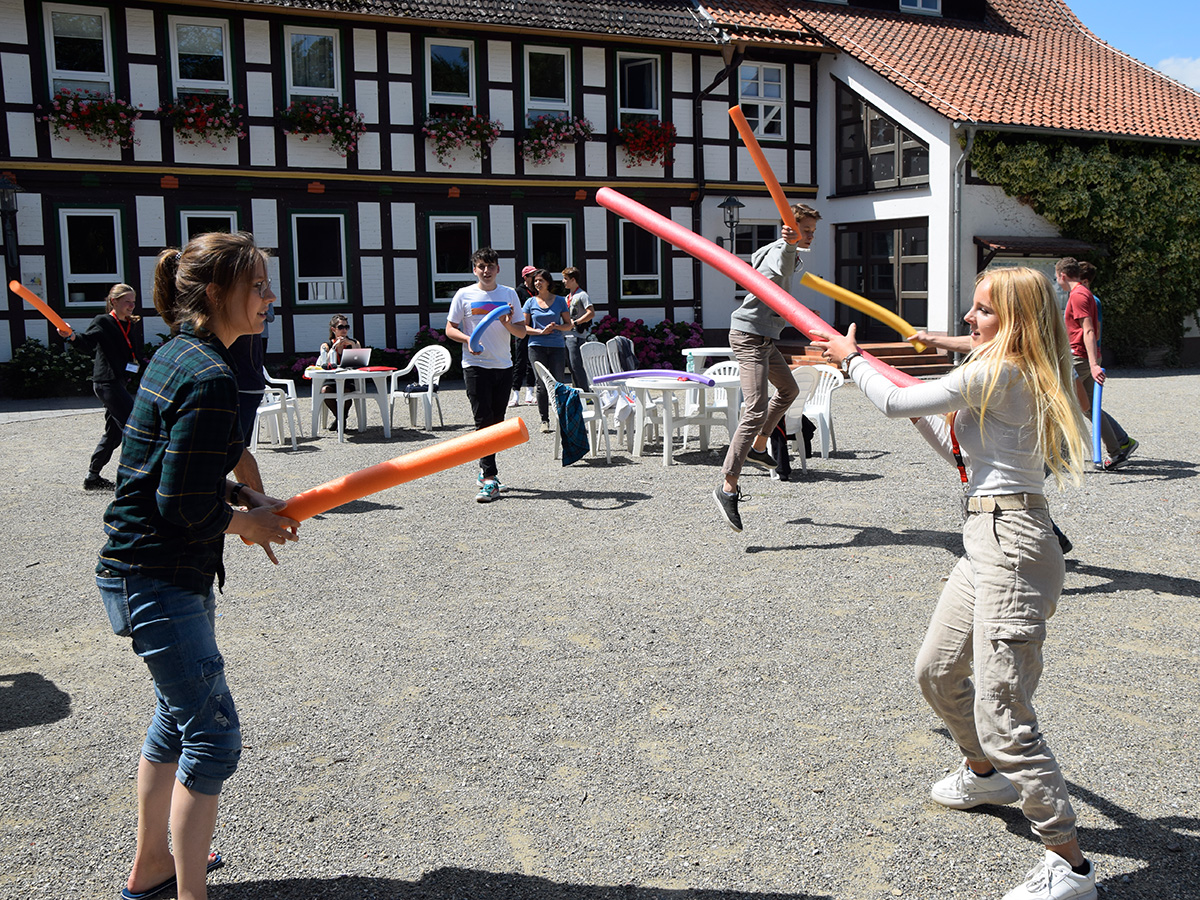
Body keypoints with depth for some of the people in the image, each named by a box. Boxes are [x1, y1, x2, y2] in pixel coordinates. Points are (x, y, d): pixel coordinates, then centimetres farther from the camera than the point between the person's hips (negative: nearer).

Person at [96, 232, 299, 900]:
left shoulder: (180, 356, 9)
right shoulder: (211, 378, -23)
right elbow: (185, 505, -24)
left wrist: (247, 500, 5)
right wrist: (246, 522, -6)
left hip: (170, 574, 11)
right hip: (157, 580, -11)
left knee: (181, 714, 23)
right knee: (214, 734, -3)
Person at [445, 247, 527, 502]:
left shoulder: (509, 294, 10)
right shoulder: (464, 295, 3)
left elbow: (522, 332, 10)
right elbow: (450, 329, 4)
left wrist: (509, 324, -12)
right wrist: (467, 339, -15)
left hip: (504, 366, 3)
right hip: (476, 365, -3)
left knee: (497, 421, 8)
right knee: (484, 421, -10)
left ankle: (485, 470, 24)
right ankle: (489, 480, -13)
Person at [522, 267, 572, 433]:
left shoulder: (560, 301, 9)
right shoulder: (531, 302, 9)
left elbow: (568, 325, 11)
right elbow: (524, 327, 6)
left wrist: (555, 327, -10)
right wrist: (541, 331, -9)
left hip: (557, 346, 0)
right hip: (537, 346, 0)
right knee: (542, 385, -3)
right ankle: (544, 420, 4)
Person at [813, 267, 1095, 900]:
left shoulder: (997, 373, -15)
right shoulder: (1018, 375, 15)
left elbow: (893, 403, -11)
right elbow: (964, 454, 23)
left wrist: (852, 359, 6)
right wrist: (926, 414, 15)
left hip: (1010, 544, -11)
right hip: (989, 540, 11)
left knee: (1003, 716, -10)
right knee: (936, 671, 24)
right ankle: (986, 774, 47)